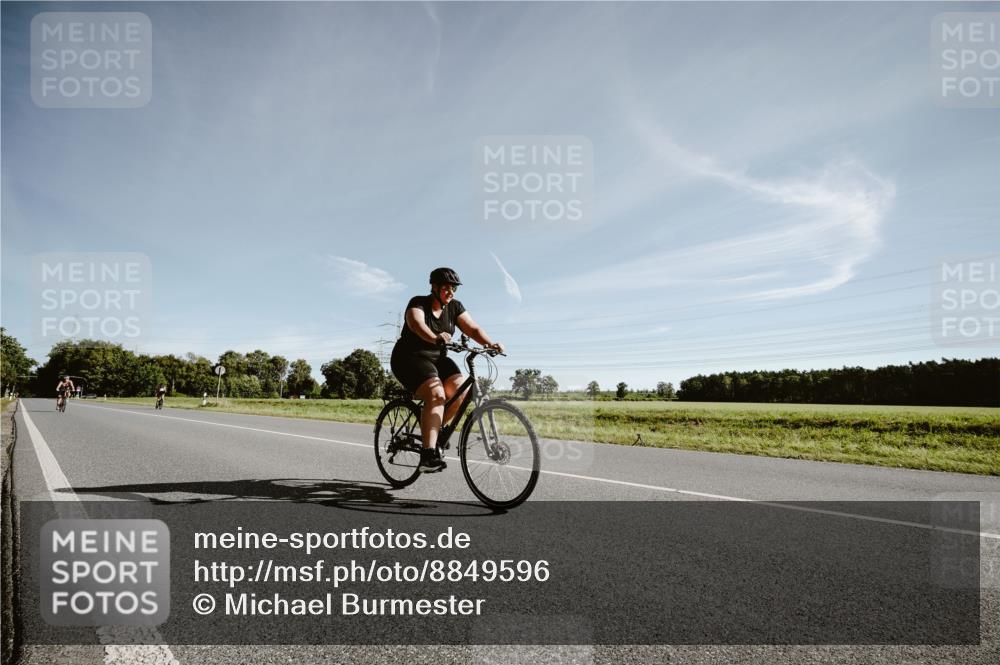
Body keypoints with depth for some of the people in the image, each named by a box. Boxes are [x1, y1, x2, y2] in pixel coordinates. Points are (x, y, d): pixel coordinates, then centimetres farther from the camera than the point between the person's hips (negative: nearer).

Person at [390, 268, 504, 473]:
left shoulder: (454, 307, 3)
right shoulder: (418, 303, -13)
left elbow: (473, 328, -8)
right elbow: (417, 324, -34)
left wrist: (491, 343, -28)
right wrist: (435, 338, -55)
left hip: (437, 359, 6)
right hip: (410, 358, -6)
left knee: (461, 390, -19)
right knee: (436, 395, -30)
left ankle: (432, 430, 2)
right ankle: (428, 454, -33)